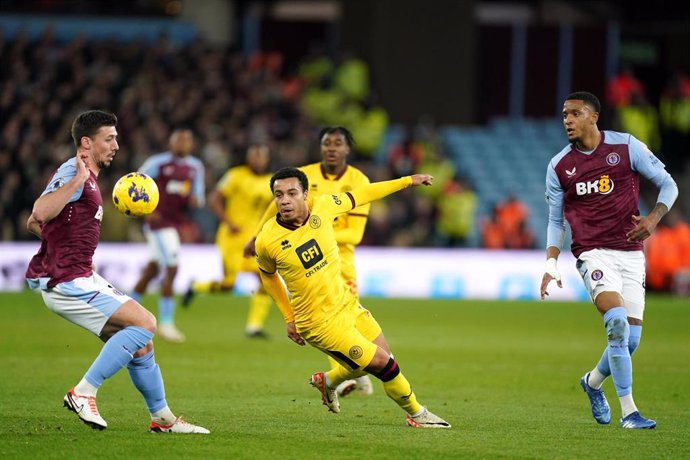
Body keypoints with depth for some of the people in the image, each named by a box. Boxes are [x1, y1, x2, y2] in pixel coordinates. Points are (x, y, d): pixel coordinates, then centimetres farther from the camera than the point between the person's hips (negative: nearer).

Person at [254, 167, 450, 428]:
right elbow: (267, 275, 2)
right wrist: (289, 318, 5)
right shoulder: (267, 242, -20)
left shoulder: (322, 206, -12)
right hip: (319, 323, -6)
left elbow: (359, 196, 5)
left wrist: (407, 181, 11)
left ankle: (327, 381, 42)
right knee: (382, 363, -7)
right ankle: (417, 414, 18)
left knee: (382, 357, 16)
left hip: (348, 305, 6)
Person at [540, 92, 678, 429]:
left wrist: (654, 218, -14)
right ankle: (628, 411, -16)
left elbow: (667, 184, 4)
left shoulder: (627, 147, -1)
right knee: (618, 323, -23)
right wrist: (551, 266, 1)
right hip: (593, 253, -2)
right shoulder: (558, 167, 3)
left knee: (630, 338, 0)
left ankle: (593, 382, 32)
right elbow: (555, 222, 12)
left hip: (631, 253, 2)